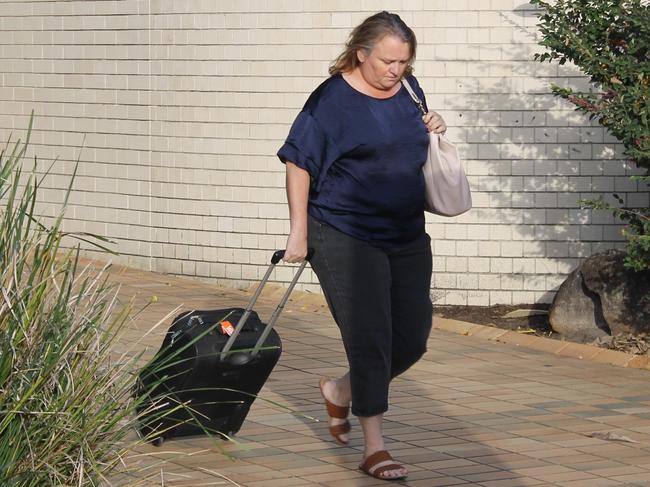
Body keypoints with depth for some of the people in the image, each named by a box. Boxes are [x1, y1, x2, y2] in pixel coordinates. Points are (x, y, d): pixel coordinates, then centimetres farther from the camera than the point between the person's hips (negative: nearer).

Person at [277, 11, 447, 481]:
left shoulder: (407, 88, 7)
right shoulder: (333, 98, -12)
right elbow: (299, 162, -8)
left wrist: (432, 127, 2)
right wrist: (299, 231, -11)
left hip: (407, 236, 7)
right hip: (346, 237, -7)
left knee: (413, 337, 9)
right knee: (370, 337, -9)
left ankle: (341, 391, 33)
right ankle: (374, 446, 0)